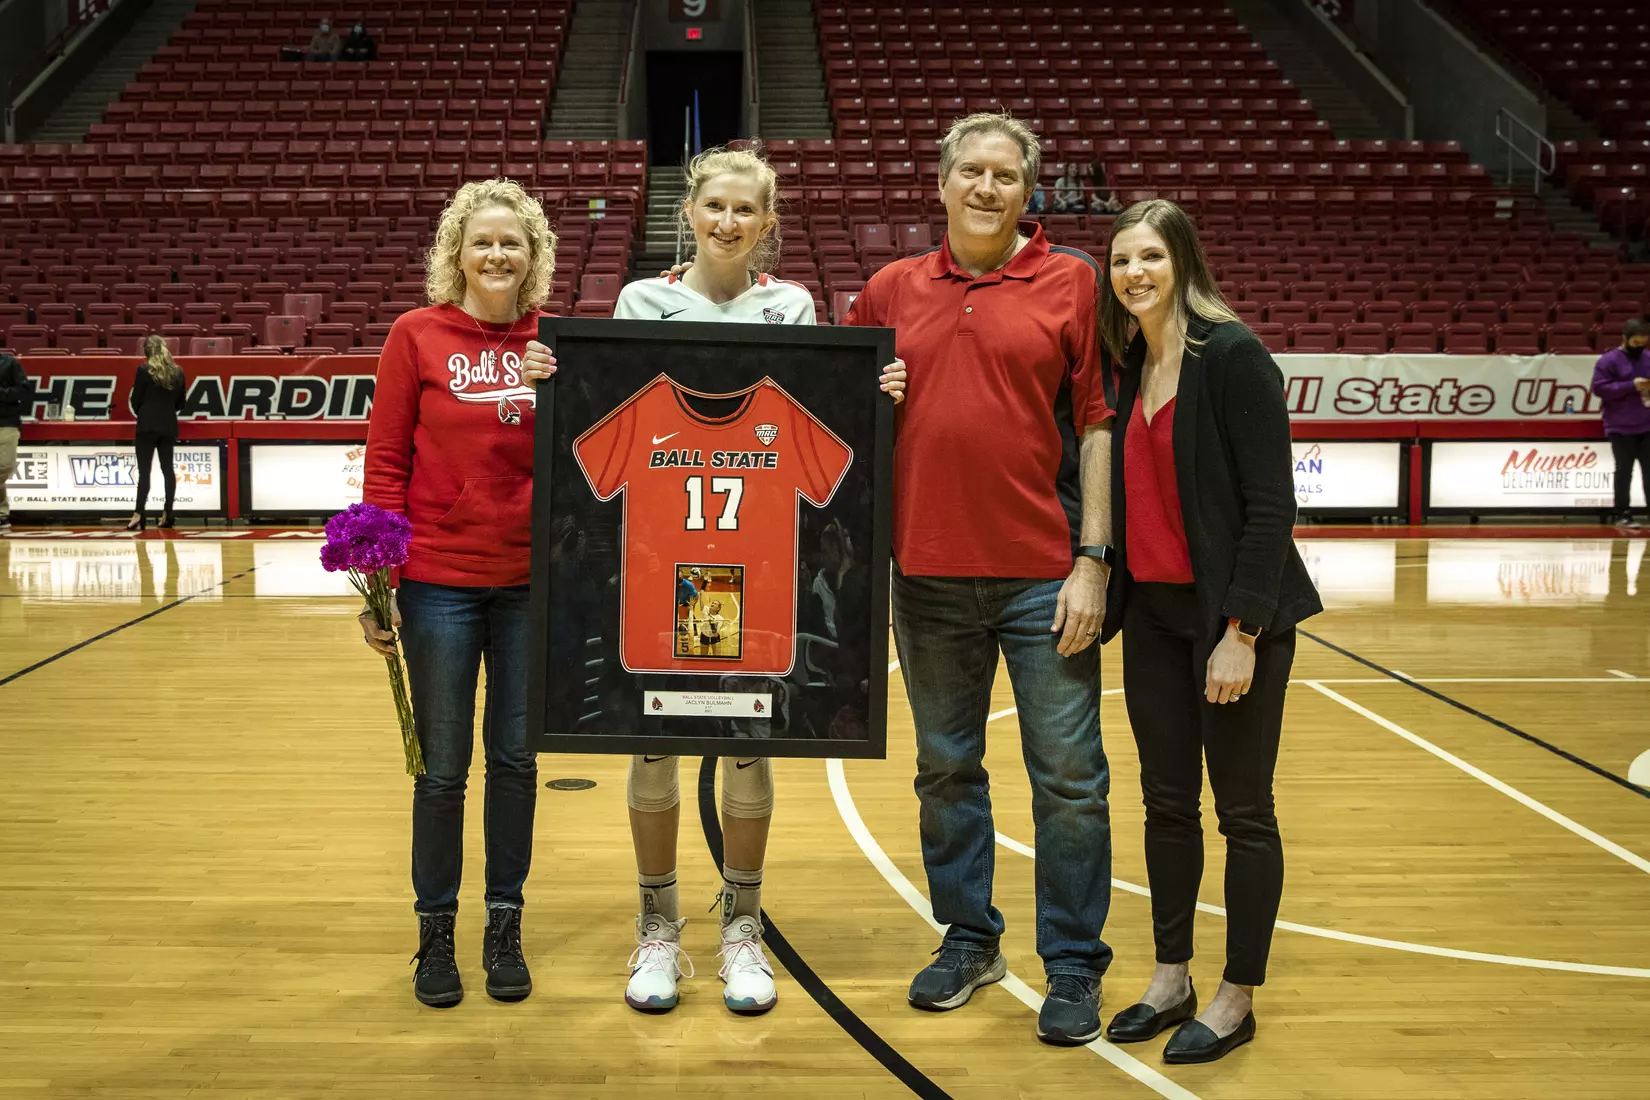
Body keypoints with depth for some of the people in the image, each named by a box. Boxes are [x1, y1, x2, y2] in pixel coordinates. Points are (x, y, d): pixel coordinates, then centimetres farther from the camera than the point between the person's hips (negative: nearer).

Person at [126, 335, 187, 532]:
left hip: (147, 425, -4)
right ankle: (167, 514, 10)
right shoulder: (178, 372, 6)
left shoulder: (144, 370, -7)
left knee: (144, 469, -6)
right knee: (167, 468, 10)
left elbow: (136, 400, -3)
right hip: (169, 425, 4)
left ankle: (139, 515, -12)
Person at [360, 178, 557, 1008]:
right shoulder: (417, 336, -2)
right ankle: (435, 931, 22)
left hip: (533, 581, 2)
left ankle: (505, 928, 25)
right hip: (439, 581, -2)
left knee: (517, 758, 11)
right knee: (442, 766, 7)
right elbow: (385, 462, -3)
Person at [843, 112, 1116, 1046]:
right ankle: (969, 940, 29)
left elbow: (1098, 426, -2)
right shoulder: (892, 291, 10)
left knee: (1069, 778, 2)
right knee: (946, 769, 14)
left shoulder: (1072, 283, 1)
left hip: (1044, 576, -3)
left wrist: (1093, 559, -8)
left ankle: (1074, 966, 16)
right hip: (929, 574, 3)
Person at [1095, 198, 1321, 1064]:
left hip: (1230, 613, -7)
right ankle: (1171, 980, 26)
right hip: (1152, 612, 7)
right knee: (1167, 804, 13)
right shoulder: (1130, 366, 8)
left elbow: (1270, 500, -16)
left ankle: (1237, 1000, 17)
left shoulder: (1231, 354, -12)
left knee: (1242, 812, 5)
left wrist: (1242, 630, -19)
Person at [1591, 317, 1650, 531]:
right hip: (1621, 429, -5)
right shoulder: (1608, 361, -6)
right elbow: (1599, 388, -13)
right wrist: (1631, 386, -19)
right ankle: (1622, 515, 7)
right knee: (1624, 471, 0)